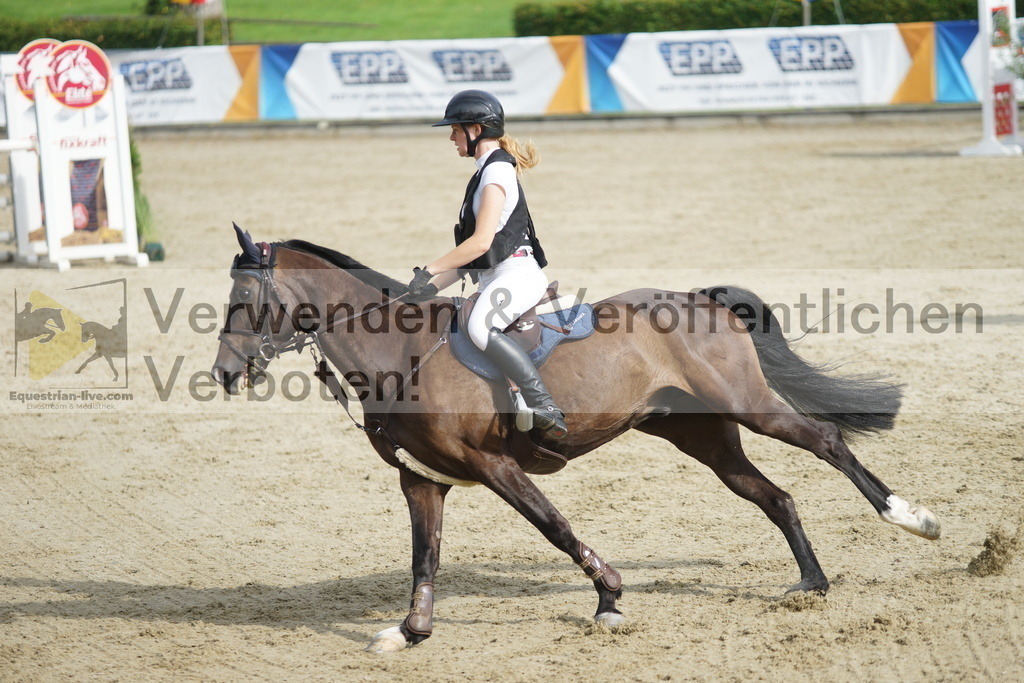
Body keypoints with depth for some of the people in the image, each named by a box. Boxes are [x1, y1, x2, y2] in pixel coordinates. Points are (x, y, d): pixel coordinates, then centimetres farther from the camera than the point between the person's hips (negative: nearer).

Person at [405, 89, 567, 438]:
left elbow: (481, 241, -20)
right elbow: (470, 251, 22)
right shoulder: (486, 172, 21)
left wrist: (430, 270, -14)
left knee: (480, 328, -36)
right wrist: (434, 285, 12)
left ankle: (543, 406, -43)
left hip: (516, 274, -11)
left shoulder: (497, 171, -10)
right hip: (493, 279, 11)